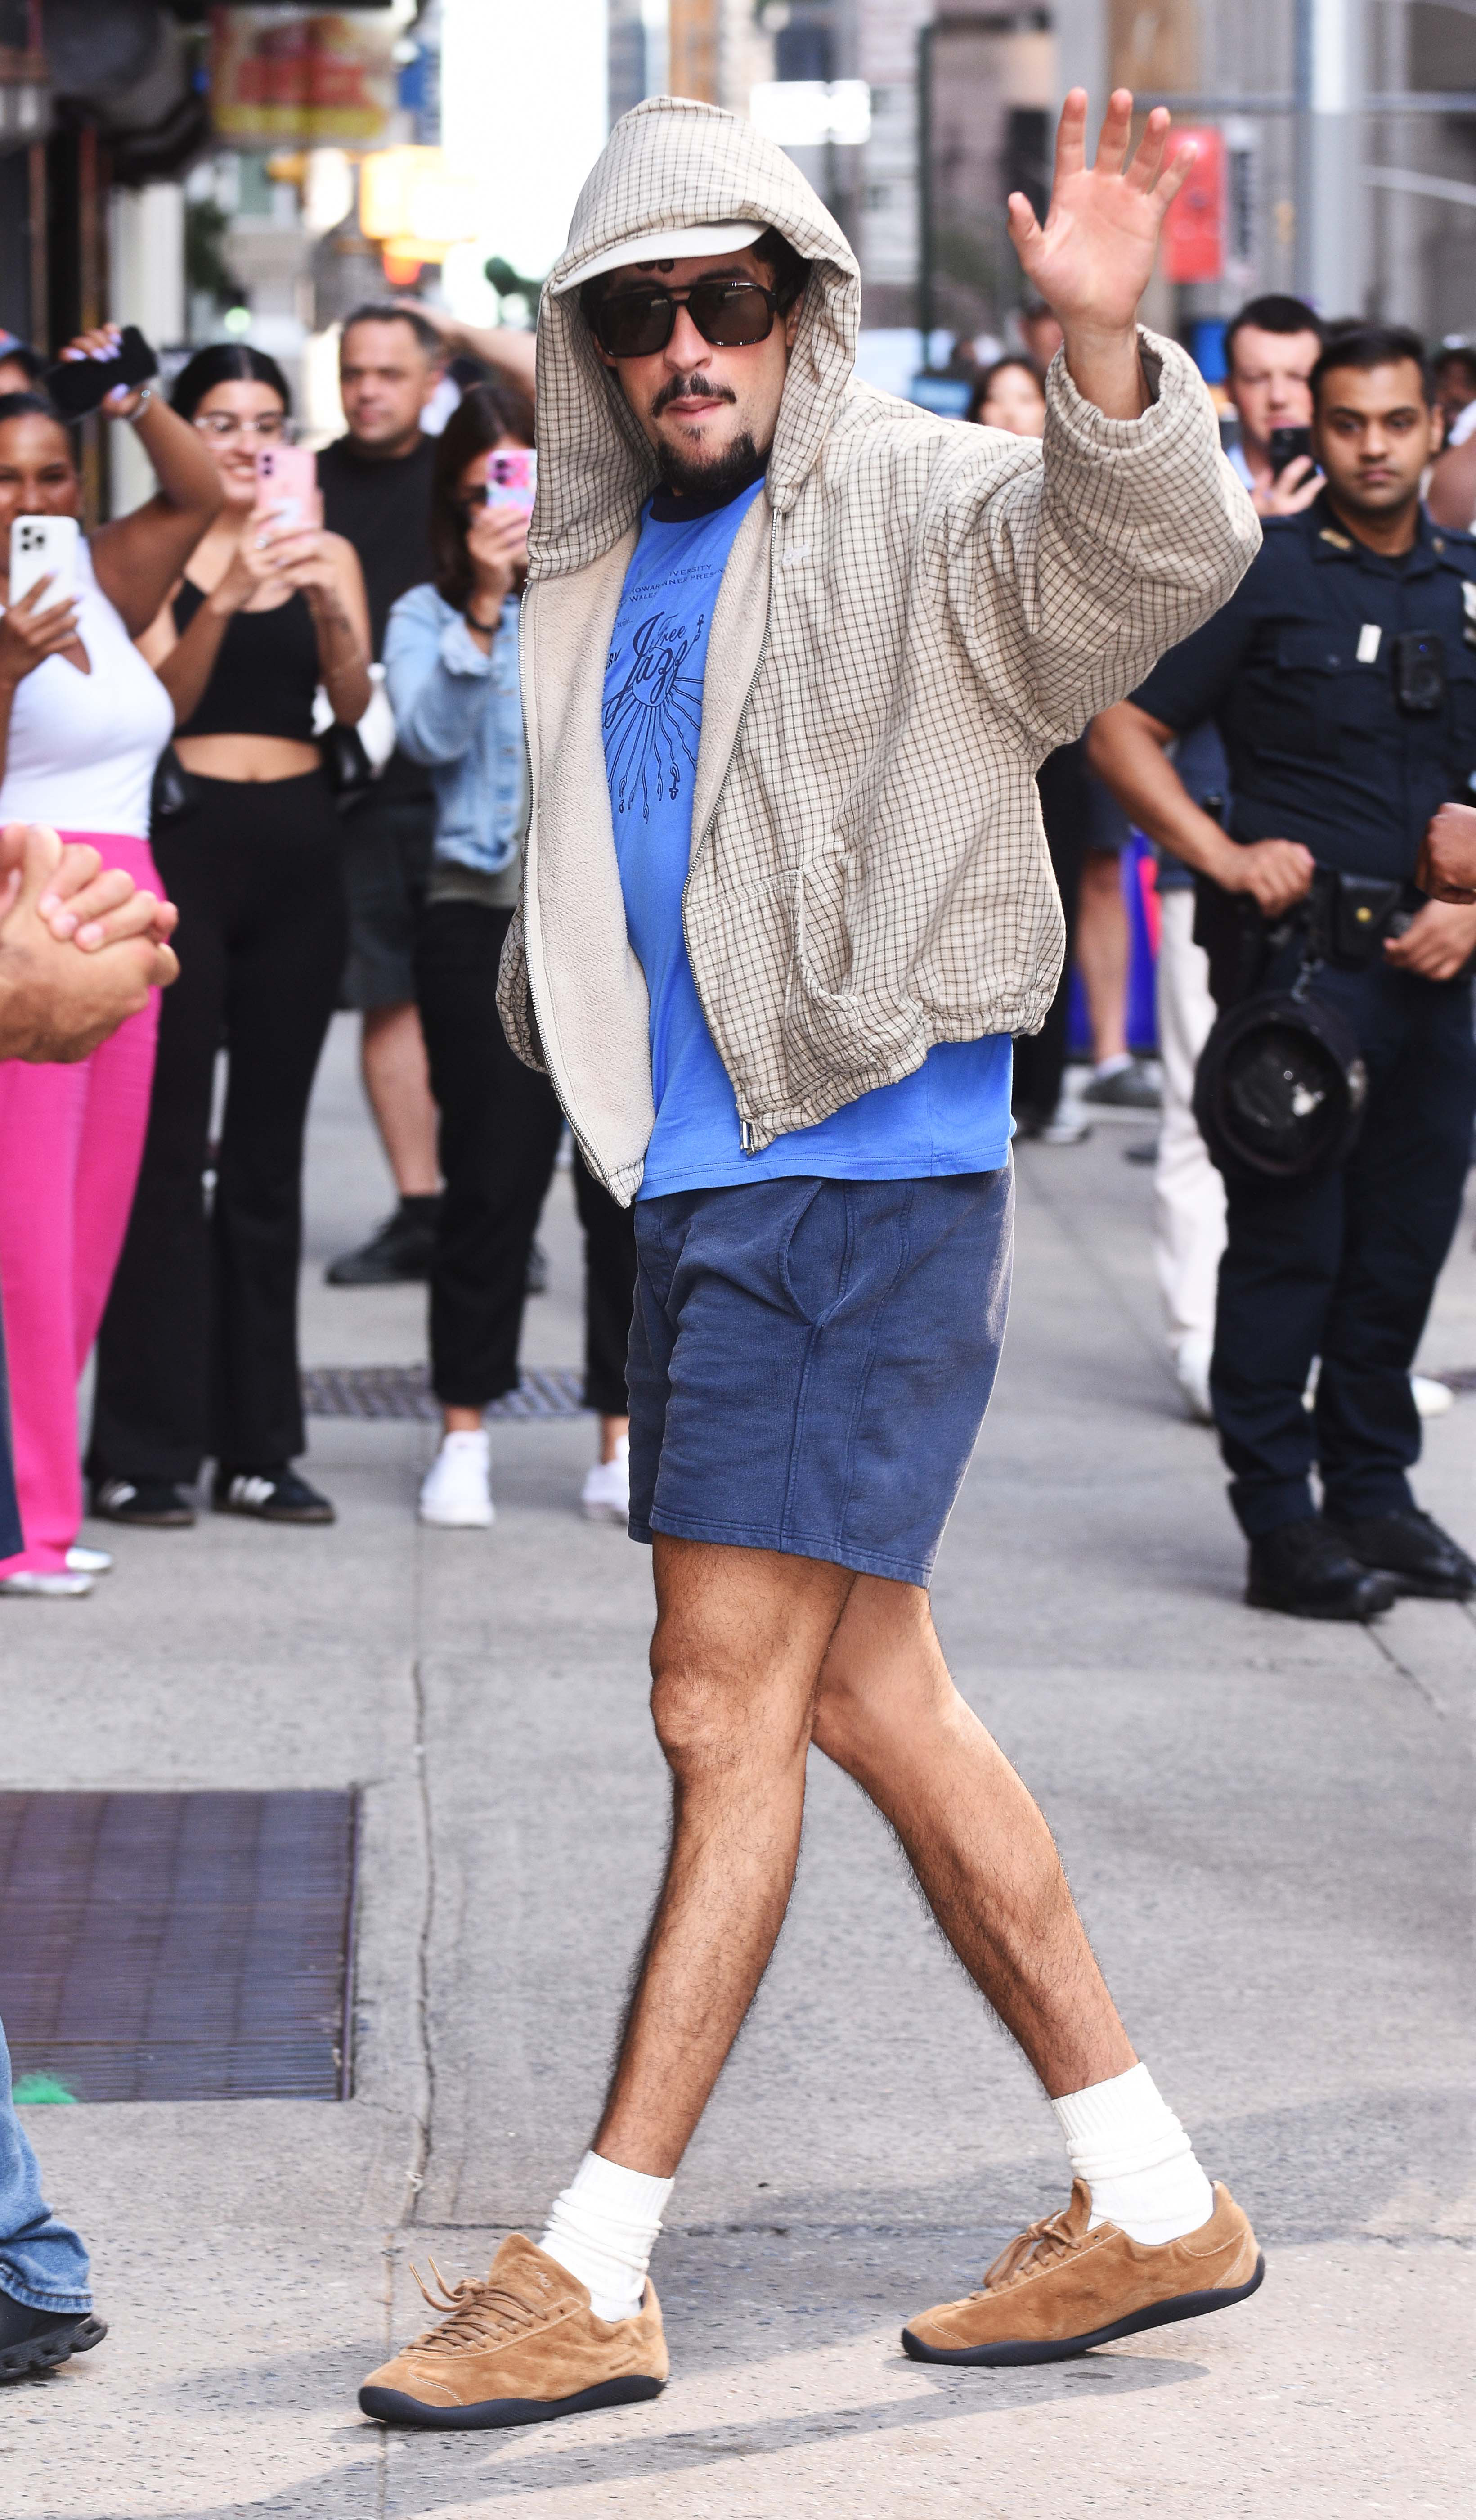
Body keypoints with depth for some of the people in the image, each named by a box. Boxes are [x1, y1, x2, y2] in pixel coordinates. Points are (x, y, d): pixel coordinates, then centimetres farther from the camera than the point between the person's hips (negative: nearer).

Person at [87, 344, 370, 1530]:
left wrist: (325, 603, -19)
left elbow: (354, 700, -2)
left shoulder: (326, 555, 11)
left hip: (299, 851, 4)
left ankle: (258, 1442, 11)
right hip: (185, 840, -4)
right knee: (168, 1144, -6)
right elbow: (159, 699, -10)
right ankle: (145, 1447, -4)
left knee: (270, 1150, 7)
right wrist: (227, 598, -23)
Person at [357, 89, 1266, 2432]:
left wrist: (1109, 355, -45)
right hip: (701, 1181, 9)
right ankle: (1149, 2196, 20)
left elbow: (1140, 553, -28)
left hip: (866, 1165, -9)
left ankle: (592, 2274, -2)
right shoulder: (602, 571, 16)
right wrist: (554, 974, 9)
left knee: (731, 1708, -7)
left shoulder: (918, 510, -8)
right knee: (869, 1700, 11)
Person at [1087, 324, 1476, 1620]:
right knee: (1288, 1242, -3)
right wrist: (1225, 857, -11)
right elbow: (1122, 729, -1)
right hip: (1300, 953, -5)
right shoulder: (1262, 573, -2)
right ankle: (1279, 1519, 2)